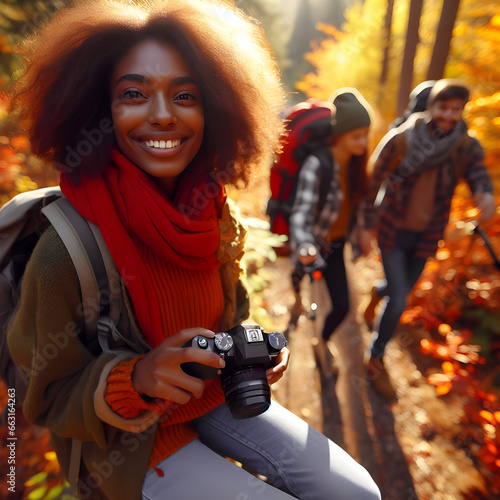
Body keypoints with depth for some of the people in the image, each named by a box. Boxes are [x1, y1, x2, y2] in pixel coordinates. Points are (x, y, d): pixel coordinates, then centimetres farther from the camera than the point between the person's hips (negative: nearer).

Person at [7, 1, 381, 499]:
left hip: (214, 399, 5)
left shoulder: (215, 214, -9)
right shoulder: (67, 249, -26)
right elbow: (49, 398, -13)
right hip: (131, 443, -4)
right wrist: (135, 378, -31)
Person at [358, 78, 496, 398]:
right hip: (393, 231, -3)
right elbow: (374, 182, -7)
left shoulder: (467, 147, -5)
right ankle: (376, 360, 15)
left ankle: (380, 291, 60)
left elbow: (479, 176, -20)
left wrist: (486, 195, -44)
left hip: (426, 237, 4)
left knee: (401, 290, 21)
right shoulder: (401, 139, -12)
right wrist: (367, 226, -7)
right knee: (399, 301, -8)